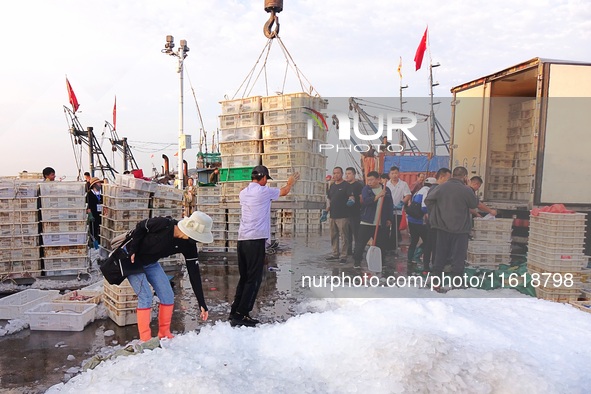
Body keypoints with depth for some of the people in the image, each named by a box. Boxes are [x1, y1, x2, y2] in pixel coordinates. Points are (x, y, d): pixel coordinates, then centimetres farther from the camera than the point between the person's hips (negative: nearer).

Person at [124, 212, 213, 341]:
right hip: (132, 259, -5)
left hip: (151, 263, 5)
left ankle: (164, 334, 16)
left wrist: (202, 303, -17)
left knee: (168, 296, -2)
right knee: (145, 296, -15)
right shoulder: (162, 224, -35)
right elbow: (140, 227, -16)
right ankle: (145, 339, -1)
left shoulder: (188, 245, -20)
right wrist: (132, 250, -18)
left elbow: (194, 273, -16)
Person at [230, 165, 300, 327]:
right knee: (254, 279, -1)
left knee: (244, 277, 15)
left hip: (242, 239, 8)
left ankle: (235, 312, 18)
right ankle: (241, 315, 0)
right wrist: (291, 183, 33)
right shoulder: (264, 191, -4)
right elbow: (283, 192, 13)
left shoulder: (243, 192, 13)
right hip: (256, 240, -7)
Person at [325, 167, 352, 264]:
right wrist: (327, 210, 13)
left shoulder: (346, 185, -5)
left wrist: (351, 200, -36)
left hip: (342, 216, -7)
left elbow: (351, 196, -15)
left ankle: (343, 256, 3)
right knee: (333, 236, 14)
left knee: (343, 236, -3)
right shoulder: (332, 186, 16)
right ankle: (335, 254, 25)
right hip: (333, 215, 7)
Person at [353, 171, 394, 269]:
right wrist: (378, 196, -25)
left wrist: (389, 219, 8)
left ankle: (380, 263, 22)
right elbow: (365, 200, -18)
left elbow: (390, 206, 12)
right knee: (361, 243, 0)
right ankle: (357, 262, 11)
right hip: (366, 222, -2)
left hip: (381, 224, 2)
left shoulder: (386, 190, 6)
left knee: (380, 244, 8)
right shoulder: (366, 189, -1)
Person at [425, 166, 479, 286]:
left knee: (441, 253, 14)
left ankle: (435, 275, 19)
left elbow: (428, 200, 2)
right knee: (458, 254, 6)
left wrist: (435, 212, 11)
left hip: (442, 227, 4)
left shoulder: (441, 187, -2)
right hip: (460, 228, -4)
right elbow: (474, 204, 1)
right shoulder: (466, 190, -14)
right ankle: (456, 279, 10)